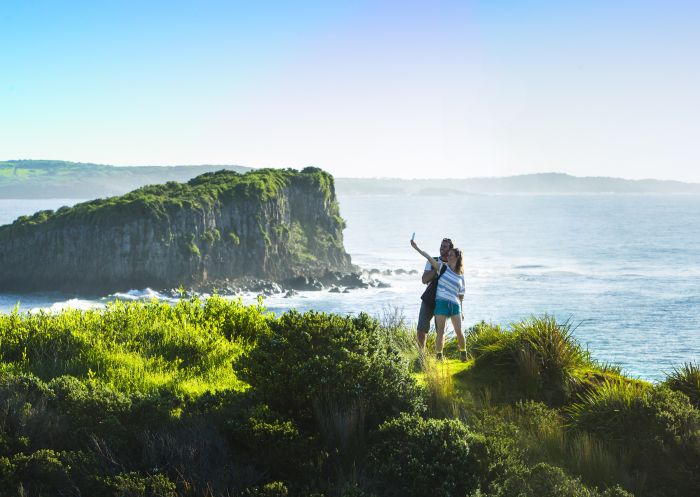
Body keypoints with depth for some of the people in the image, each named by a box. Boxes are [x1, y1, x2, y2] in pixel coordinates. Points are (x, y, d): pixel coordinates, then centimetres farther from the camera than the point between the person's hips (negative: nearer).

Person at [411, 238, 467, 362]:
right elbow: (429, 258, -3)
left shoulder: (461, 276, 13)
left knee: (459, 332, -3)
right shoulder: (443, 268, 8)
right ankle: (438, 356, -1)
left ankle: (463, 354, 17)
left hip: (455, 305, 2)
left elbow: (461, 295, 16)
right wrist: (417, 248, -13)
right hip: (441, 303, -2)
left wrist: (461, 310, 14)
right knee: (440, 332, -6)